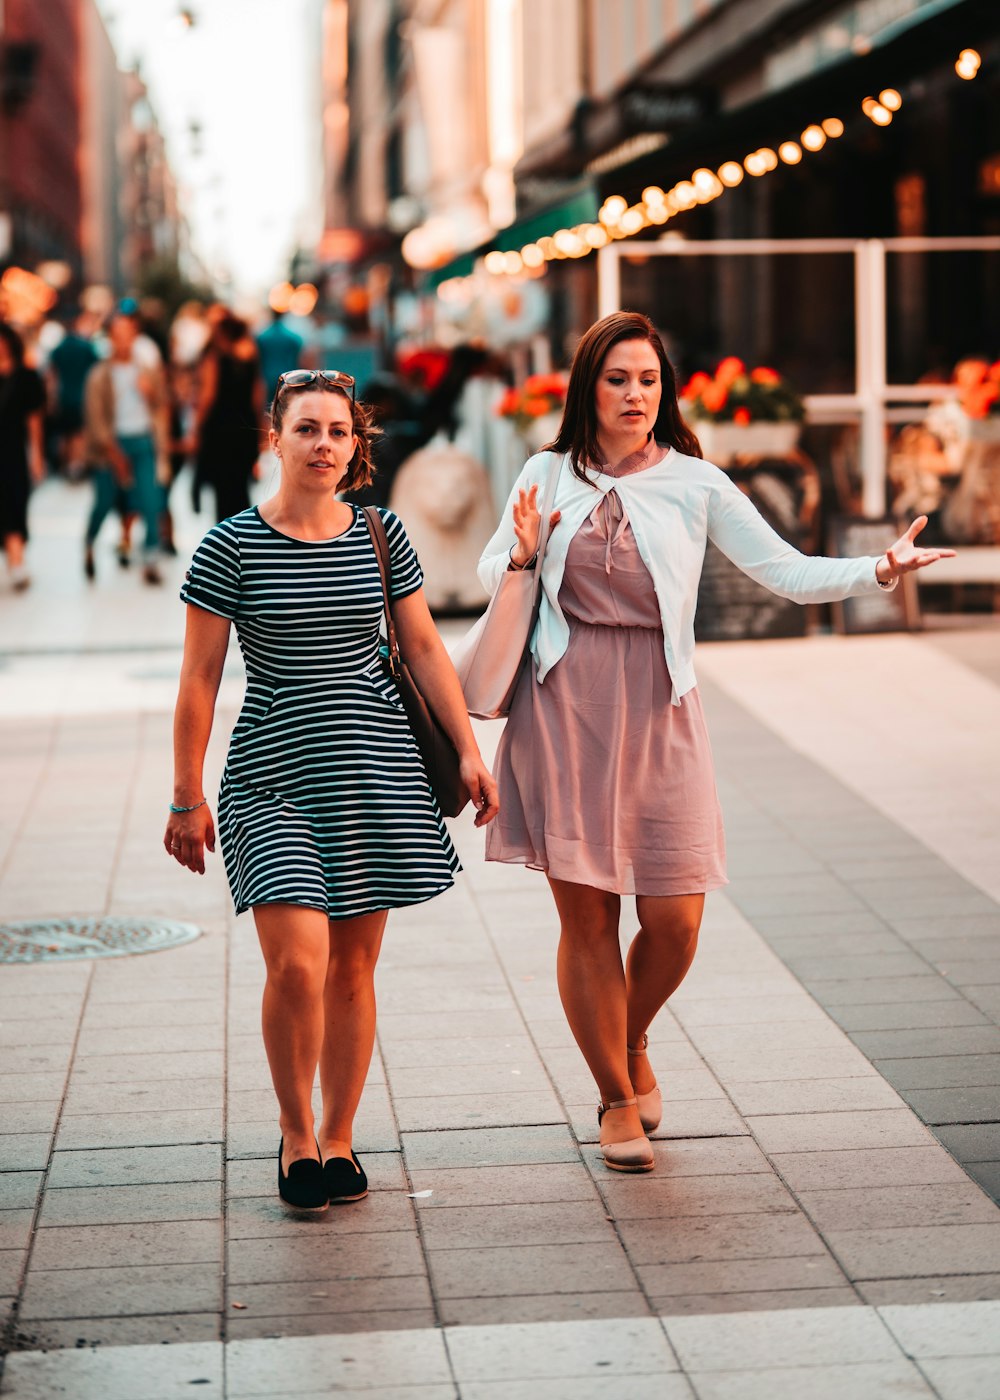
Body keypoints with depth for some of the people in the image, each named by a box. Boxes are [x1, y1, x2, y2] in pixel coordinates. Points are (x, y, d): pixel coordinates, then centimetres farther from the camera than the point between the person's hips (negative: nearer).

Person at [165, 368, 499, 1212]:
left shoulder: (380, 534, 5)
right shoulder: (232, 545, -5)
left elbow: (424, 649, 12)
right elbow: (200, 680, -1)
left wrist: (469, 750, 6)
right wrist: (187, 797, -1)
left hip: (375, 766, 3)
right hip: (273, 776, -3)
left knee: (353, 967, 7)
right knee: (297, 961, -14)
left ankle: (339, 1138, 22)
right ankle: (295, 1132, 8)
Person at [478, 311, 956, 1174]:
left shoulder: (695, 484, 2)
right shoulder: (547, 476, 5)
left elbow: (786, 572, -3)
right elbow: (489, 573, 17)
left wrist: (878, 572, -19)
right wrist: (521, 557, -5)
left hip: (657, 712, 0)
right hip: (562, 709, 0)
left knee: (674, 920, -3)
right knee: (586, 914, 2)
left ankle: (632, 1048, 30)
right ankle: (617, 1100, 21)